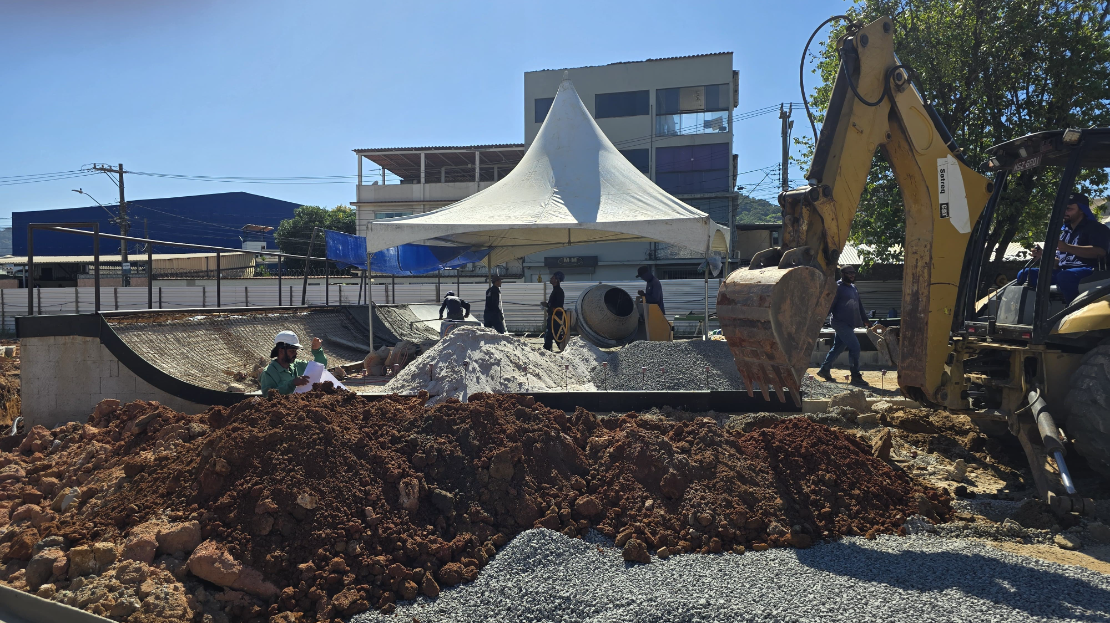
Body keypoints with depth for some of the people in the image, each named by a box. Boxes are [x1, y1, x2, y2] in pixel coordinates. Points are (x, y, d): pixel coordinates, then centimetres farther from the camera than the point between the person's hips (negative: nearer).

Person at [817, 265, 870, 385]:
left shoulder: (853, 288, 17)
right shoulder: (838, 287, -10)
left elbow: (859, 305, 24)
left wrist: (865, 320, 22)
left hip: (849, 324, 9)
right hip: (841, 324, -9)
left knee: (837, 348, 13)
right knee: (854, 346, -11)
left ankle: (824, 370, 24)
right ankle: (855, 376, -6)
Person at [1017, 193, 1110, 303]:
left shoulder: (1095, 228, 3)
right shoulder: (1064, 231, 25)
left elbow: (1100, 251, -18)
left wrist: (1067, 247, -25)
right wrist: (1043, 256, 6)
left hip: (1087, 271, -8)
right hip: (1063, 271, 8)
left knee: (1064, 277, -41)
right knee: (1025, 274, -7)